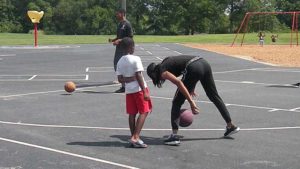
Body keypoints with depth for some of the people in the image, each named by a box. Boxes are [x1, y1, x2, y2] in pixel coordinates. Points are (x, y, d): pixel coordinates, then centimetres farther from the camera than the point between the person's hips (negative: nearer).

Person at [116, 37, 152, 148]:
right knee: (144, 112, -1)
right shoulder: (136, 59, -11)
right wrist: (145, 91, -14)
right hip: (139, 89, -6)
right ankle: (135, 137, -9)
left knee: (132, 114, 10)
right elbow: (139, 76, -16)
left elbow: (120, 79, 2)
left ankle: (134, 137, 13)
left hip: (128, 90, 6)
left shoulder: (120, 62, 6)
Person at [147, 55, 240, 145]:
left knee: (177, 102, 4)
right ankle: (230, 126, 34)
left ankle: (174, 135, 1)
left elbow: (179, 83, -12)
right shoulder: (167, 62, 27)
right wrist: (191, 88, 39)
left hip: (194, 68, -9)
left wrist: (191, 102, -15)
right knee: (214, 96, 23)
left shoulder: (162, 72, 3)